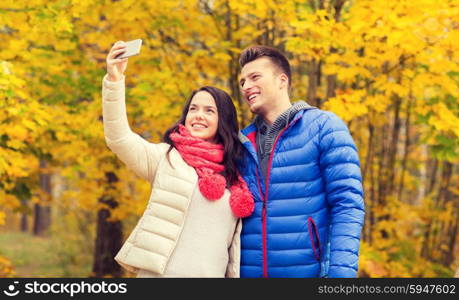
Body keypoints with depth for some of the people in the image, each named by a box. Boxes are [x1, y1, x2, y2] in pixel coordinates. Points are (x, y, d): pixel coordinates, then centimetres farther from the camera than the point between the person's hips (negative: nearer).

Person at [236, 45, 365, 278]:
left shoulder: (324, 127, -1)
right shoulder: (241, 142, 11)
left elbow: (347, 204, -8)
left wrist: (342, 271, -18)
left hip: (309, 270, -4)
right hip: (248, 271, 4)